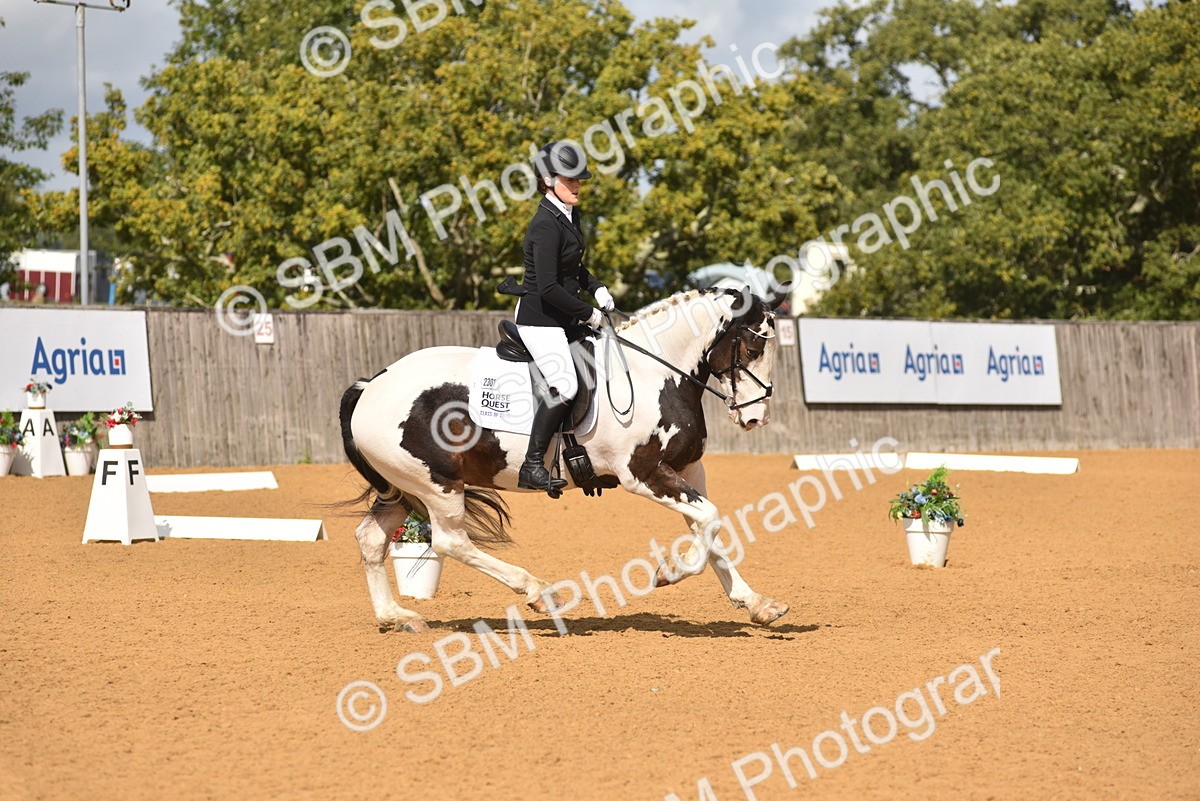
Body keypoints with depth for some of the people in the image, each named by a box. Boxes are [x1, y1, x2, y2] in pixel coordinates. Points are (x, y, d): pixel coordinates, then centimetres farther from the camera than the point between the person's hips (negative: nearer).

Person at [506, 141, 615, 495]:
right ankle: (532, 466, -19)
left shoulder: (570, 215, 10)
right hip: (539, 317, -10)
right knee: (565, 385, -24)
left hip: (564, 318, 10)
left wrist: (596, 288, 8)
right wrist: (588, 314, -16)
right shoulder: (546, 225, -20)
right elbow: (548, 288, -25)